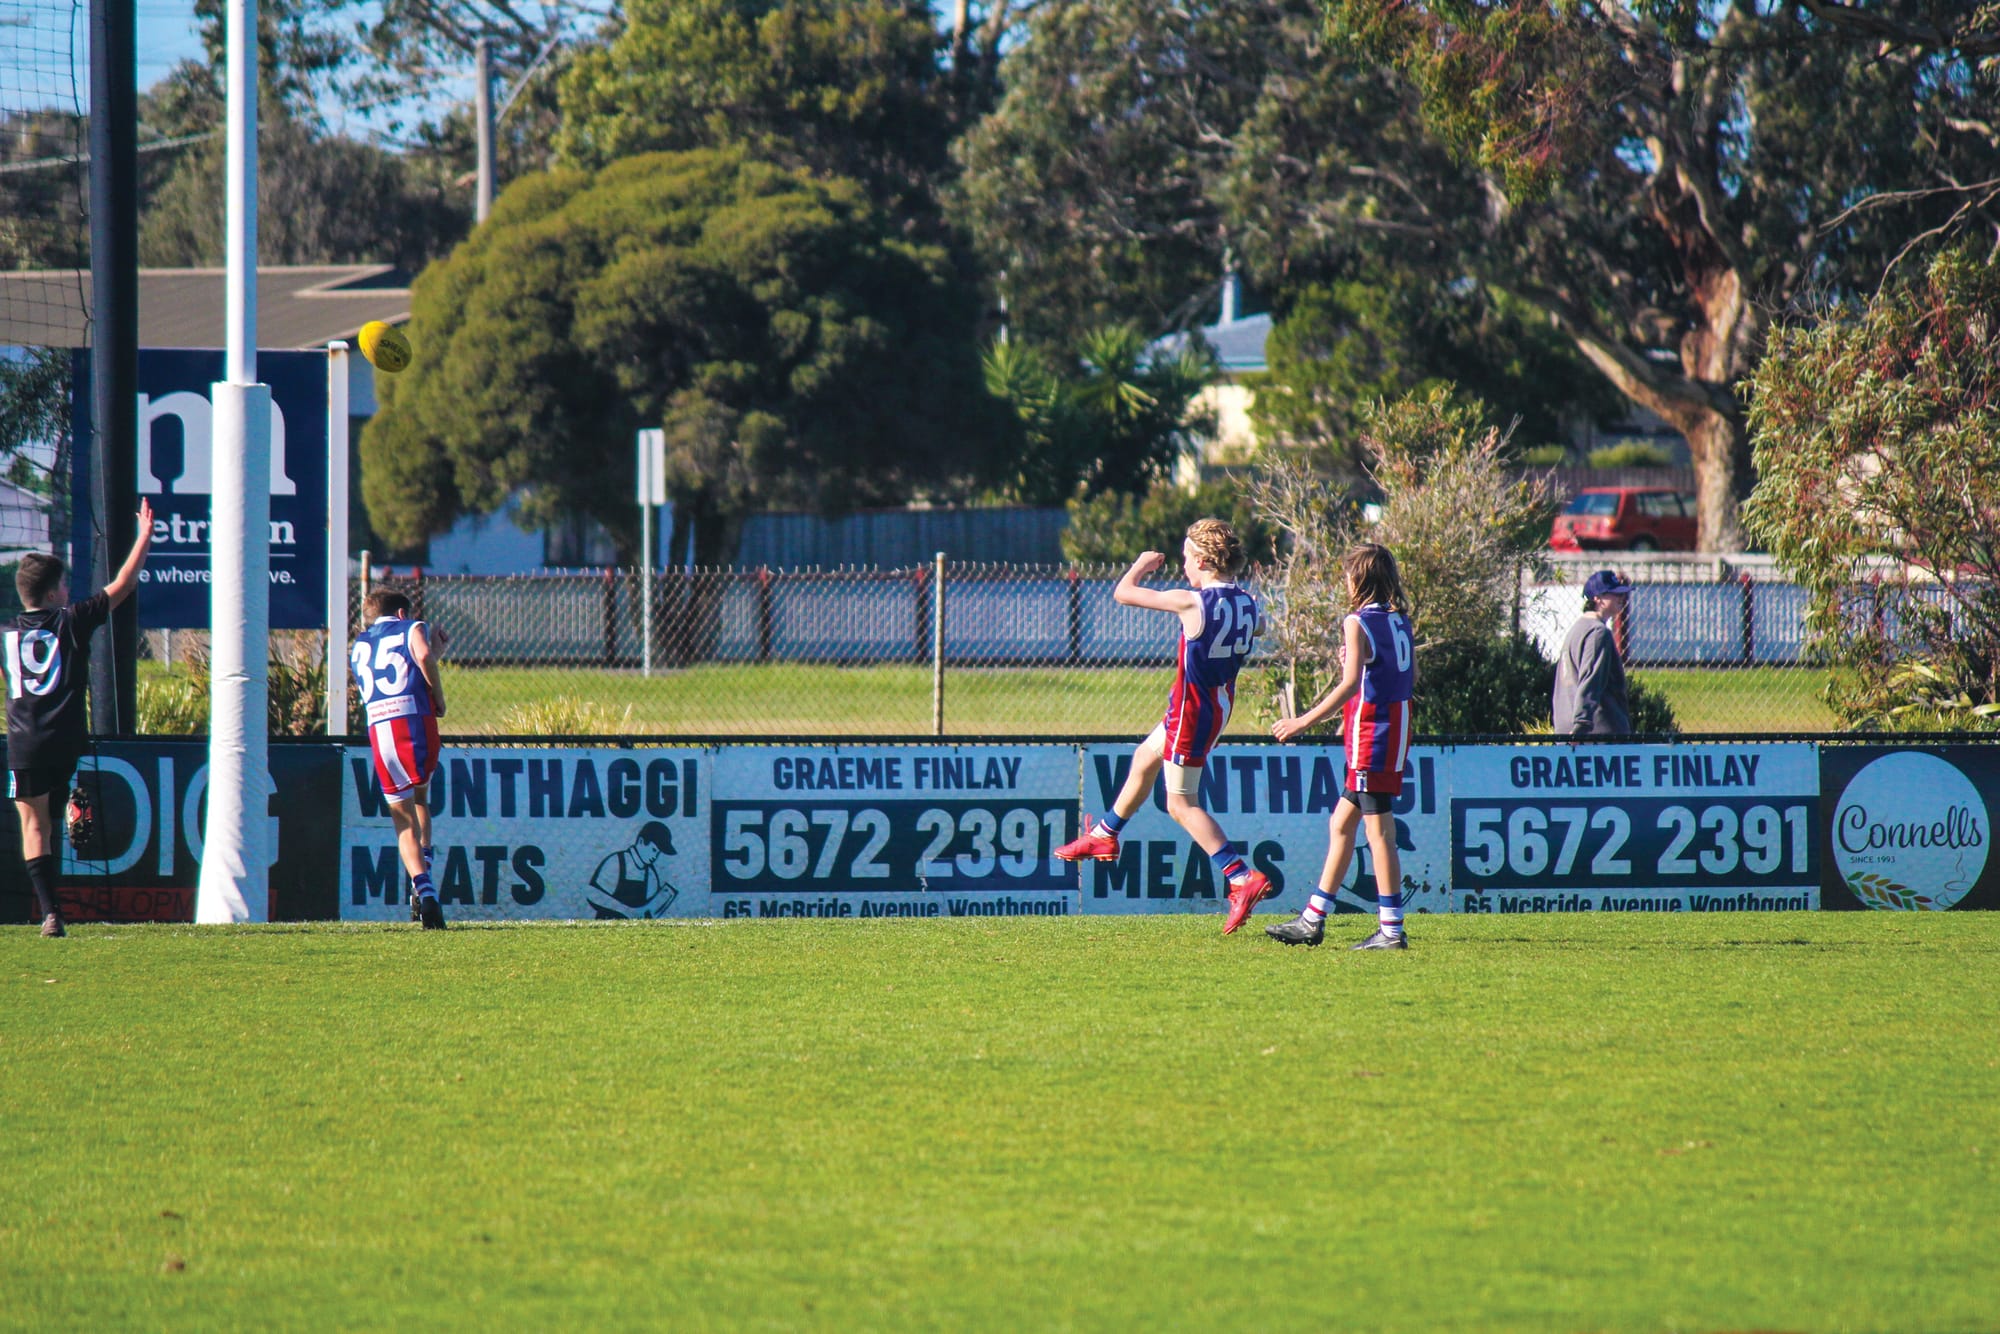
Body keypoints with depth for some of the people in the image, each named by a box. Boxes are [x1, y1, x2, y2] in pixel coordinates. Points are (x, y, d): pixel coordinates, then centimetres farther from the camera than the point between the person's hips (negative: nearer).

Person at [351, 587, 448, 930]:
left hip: (377, 730, 2)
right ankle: (423, 865, 3)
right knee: (419, 797, 23)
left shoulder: (359, 646, 26)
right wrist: (439, 699, 1)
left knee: (404, 821, 5)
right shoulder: (411, 628, 12)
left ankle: (422, 886, -14)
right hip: (416, 719, -2)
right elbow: (424, 656, -10)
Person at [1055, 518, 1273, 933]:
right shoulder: (1248, 605, -4)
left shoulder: (1192, 603, -25)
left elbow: (1123, 594, -13)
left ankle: (1243, 877, -11)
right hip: (1220, 702, 9)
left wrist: (1142, 565, 8)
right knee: (1145, 758, 28)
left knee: (1181, 803, -1)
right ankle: (1104, 836, 48)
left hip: (1193, 708, -9)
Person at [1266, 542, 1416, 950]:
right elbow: (1410, 679, 16)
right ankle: (1312, 921, 19)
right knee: (1340, 824, 15)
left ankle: (1392, 929, -7)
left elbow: (1350, 684, -19)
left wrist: (1305, 721, -17)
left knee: (1379, 830, -7)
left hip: (1371, 732, -9)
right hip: (1396, 726, 9)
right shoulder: (1401, 621, 11)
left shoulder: (1359, 622, -12)